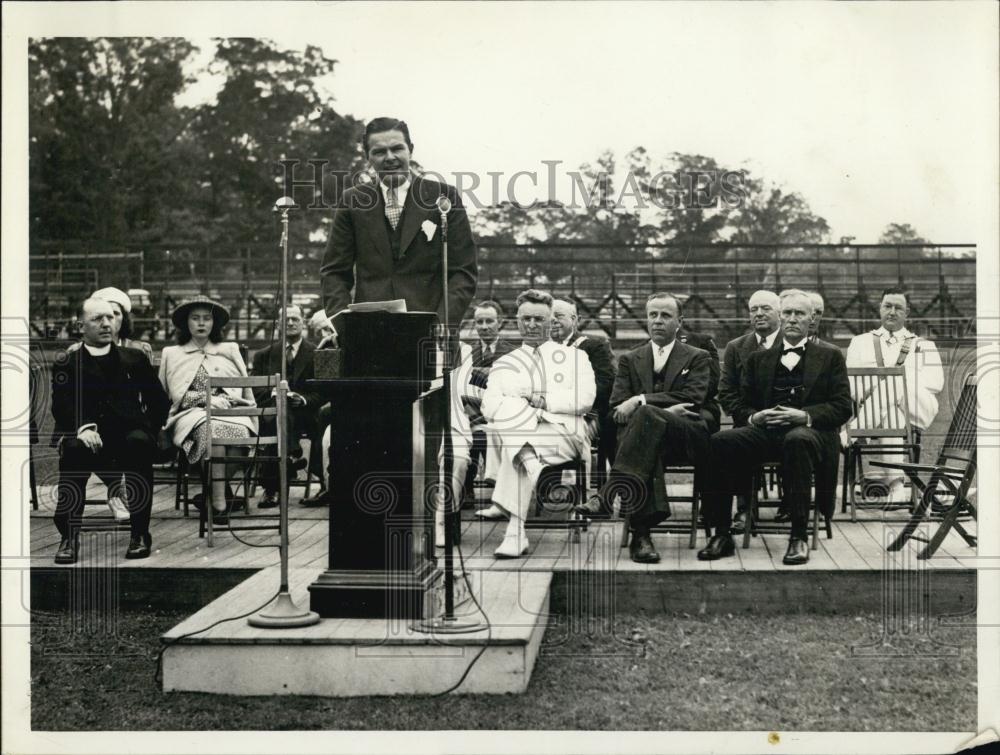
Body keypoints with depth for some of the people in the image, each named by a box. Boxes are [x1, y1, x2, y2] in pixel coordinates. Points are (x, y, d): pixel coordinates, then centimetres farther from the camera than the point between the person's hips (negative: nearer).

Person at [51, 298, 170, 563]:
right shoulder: (66, 365, 16)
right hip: (90, 439, -1)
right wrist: (82, 427, -20)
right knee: (75, 449, -36)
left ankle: (139, 533, -28)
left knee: (140, 442, -35)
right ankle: (68, 536, -27)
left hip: (129, 435, 1)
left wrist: (148, 430, -1)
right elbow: (61, 406, 0)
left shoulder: (135, 359, 22)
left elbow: (159, 401, 18)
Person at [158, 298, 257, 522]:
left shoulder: (230, 350, 24)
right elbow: (178, 395, 7)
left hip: (230, 414, 1)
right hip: (192, 416, -1)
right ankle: (221, 499, -40)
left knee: (239, 431, -37)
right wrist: (208, 399, -9)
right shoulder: (172, 354, 20)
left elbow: (245, 391, 14)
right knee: (212, 427, -39)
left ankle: (214, 495, -23)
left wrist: (224, 399, -7)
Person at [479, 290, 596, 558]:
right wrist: (530, 414, -13)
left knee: (515, 441, -34)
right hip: (517, 430, 2)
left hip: (565, 432, -2)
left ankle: (515, 532, -37)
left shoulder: (574, 357, 19)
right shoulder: (503, 364, 22)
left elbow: (584, 399, 1)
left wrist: (541, 400, -5)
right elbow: (490, 407, 3)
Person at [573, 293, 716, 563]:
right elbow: (617, 409, 8)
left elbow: (692, 398, -3)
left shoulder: (698, 358, 17)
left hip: (689, 437, -1)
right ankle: (641, 533, -48)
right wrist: (665, 411, -9)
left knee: (645, 414, -35)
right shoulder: (630, 359, 22)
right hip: (650, 433, 2)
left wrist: (641, 402, -14)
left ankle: (608, 494, -46)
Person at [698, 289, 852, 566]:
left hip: (810, 431, -3)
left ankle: (799, 537, -34)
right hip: (765, 430, 3)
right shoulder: (758, 358, 22)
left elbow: (842, 408, 4)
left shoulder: (830, 356, 13)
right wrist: (754, 417, -5)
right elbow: (743, 405, 19)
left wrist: (805, 416, -13)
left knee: (797, 440, -40)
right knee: (718, 442, -27)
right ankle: (721, 535, -22)